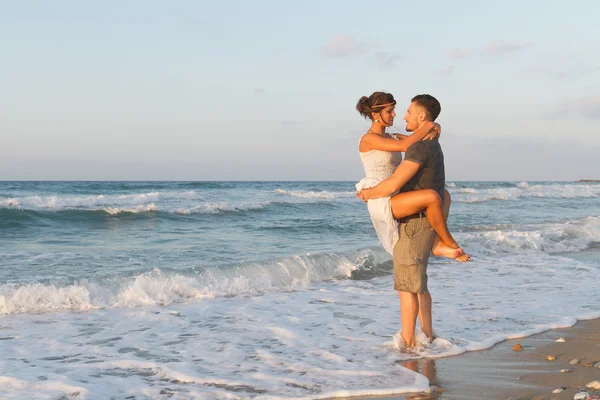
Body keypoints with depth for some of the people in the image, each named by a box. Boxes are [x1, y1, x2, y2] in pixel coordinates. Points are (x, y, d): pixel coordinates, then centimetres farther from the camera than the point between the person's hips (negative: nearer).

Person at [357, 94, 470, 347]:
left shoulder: (421, 146, -19)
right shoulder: (433, 146, 16)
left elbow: (393, 184, -23)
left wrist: (367, 193, -4)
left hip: (414, 224, -10)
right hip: (422, 223, 10)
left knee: (406, 284, -2)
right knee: (418, 283, 18)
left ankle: (407, 341, 5)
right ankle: (427, 334, 24)